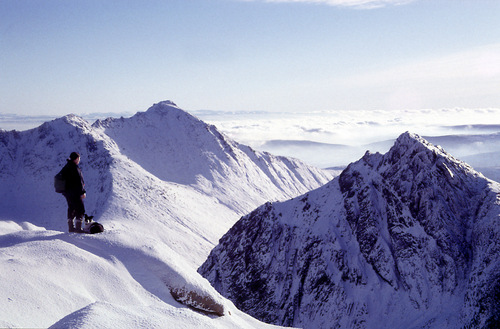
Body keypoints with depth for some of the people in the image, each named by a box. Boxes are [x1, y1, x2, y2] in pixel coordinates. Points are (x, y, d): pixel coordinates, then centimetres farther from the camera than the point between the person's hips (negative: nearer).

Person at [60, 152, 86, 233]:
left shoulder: (66, 167, 11)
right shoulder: (74, 168, -18)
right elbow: (78, 181, -20)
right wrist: (82, 192, -17)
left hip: (67, 192, 9)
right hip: (74, 193, -9)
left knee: (71, 209, 18)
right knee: (80, 209, -2)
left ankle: (71, 227, 24)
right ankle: (78, 228, -5)